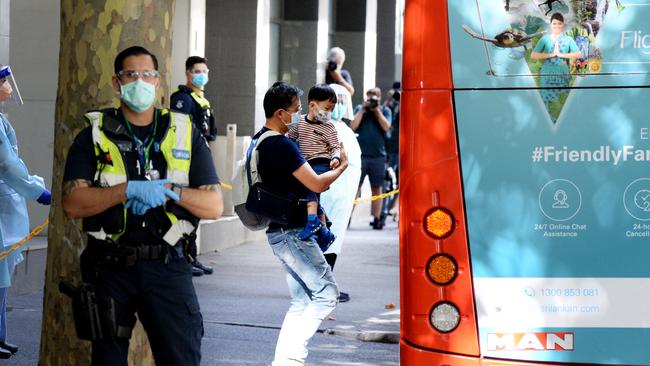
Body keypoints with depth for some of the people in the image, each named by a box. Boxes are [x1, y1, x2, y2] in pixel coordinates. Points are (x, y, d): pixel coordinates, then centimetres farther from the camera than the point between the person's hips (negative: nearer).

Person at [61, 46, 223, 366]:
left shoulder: (186, 134, 10)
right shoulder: (94, 136, 6)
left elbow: (214, 205, 5)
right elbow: (72, 204, -7)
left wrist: (170, 191, -12)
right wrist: (129, 190, -17)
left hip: (168, 267, 0)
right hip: (111, 268, 0)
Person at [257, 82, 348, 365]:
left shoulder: (260, 141, 14)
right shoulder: (282, 146, -18)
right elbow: (317, 184, -19)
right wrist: (342, 166, -1)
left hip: (280, 232, 10)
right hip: (292, 233, -10)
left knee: (302, 301, 12)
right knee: (326, 292, -7)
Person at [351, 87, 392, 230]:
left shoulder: (385, 111, 9)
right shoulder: (359, 109, 9)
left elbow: (386, 126, -6)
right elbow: (353, 126, -3)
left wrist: (377, 110, -7)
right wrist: (363, 109, -5)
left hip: (378, 155, 1)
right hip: (360, 154, -1)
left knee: (377, 188, 4)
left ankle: (376, 219, 6)